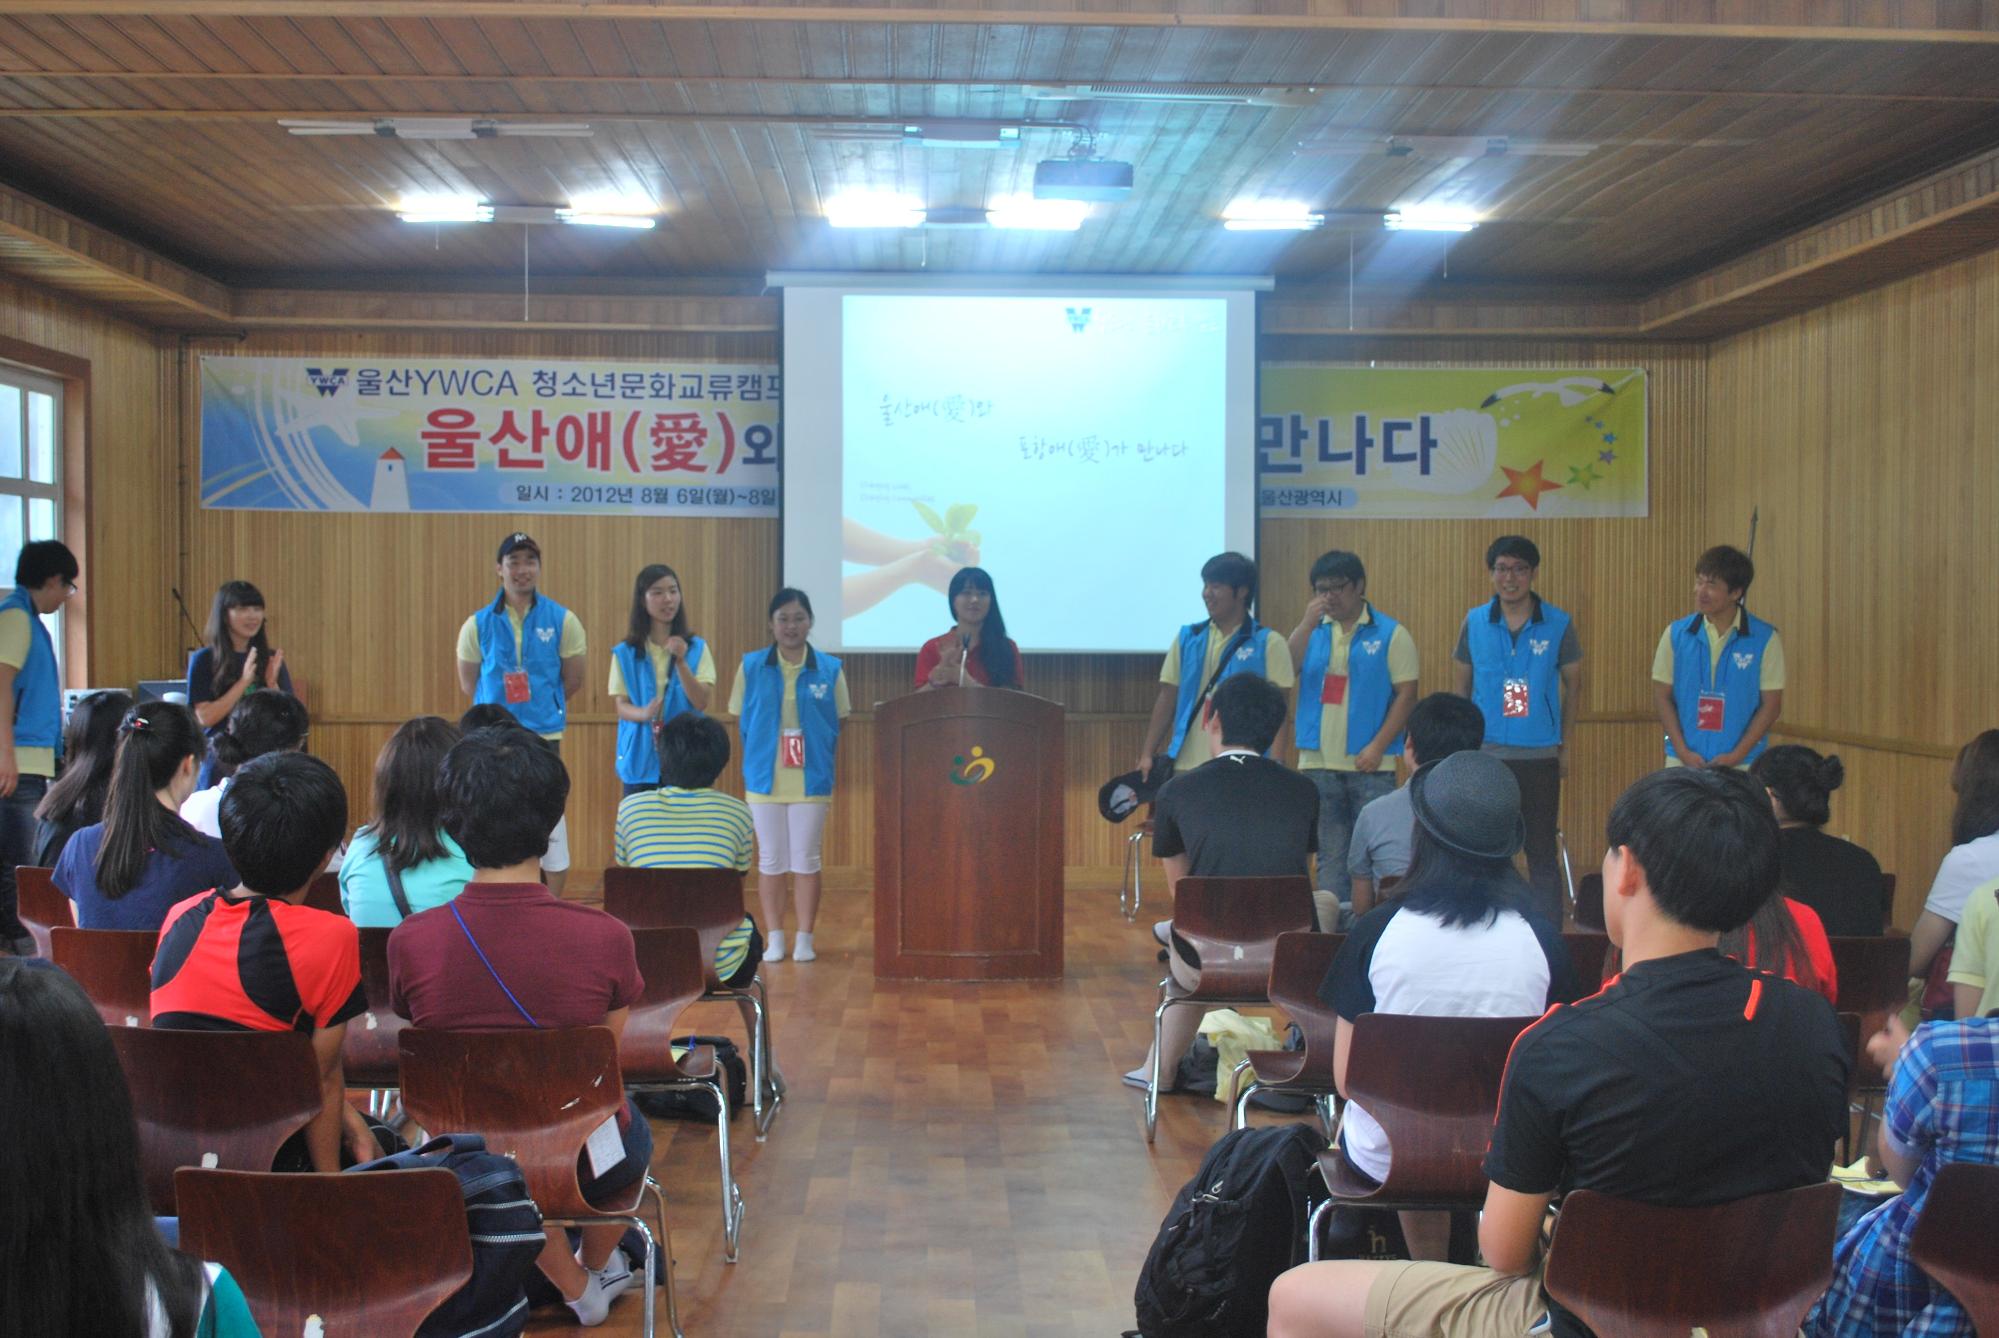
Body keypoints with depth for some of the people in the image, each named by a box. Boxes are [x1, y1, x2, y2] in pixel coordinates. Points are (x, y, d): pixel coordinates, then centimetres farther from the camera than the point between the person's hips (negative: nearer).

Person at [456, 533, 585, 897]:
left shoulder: (563, 620, 0)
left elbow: (573, 681, 7)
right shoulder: (478, 624, 3)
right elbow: (468, 683, 11)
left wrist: (540, 706, 11)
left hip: (545, 736, -1)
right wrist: (498, 710, 9)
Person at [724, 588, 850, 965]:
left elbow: (837, 727, 4)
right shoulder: (751, 666, 0)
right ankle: (774, 939, 16)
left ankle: (805, 939, 14)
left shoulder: (830, 669, -1)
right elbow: (742, 722, 6)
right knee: (771, 860, 8)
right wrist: (756, 763, 3)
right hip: (765, 779, 1)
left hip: (812, 781, -1)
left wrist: (821, 763, -1)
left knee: (806, 860, 5)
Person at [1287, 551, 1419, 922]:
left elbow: (1406, 694, -4)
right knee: (1330, 856, 10)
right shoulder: (1312, 630, 10)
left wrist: (1378, 746, -12)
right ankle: (1329, 927, 16)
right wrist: (1308, 622, -11)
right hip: (1318, 762, 3)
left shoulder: (1390, 633, 0)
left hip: (1369, 765, -3)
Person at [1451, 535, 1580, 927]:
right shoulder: (1474, 622, 3)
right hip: (1485, 754, 2)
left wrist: (1565, 747, 6)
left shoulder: (1559, 624, -2)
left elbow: (1572, 684, 8)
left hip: (1540, 756, -1)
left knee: (1542, 852, 3)